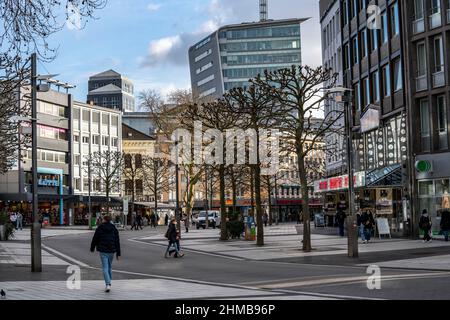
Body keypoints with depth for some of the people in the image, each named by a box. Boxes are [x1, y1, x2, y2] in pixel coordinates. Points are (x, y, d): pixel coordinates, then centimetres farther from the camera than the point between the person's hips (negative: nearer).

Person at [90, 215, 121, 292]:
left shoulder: (99, 228, -5)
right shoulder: (114, 229, 3)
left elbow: (95, 239, 2)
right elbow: (117, 241, 2)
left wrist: (92, 248, 19)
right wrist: (118, 253, 5)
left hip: (103, 251, -3)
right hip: (111, 251, 3)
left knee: (105, 268, -4)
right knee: (110, 266, 19)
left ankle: (108, 285, -17)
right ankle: (109, 282, 26)